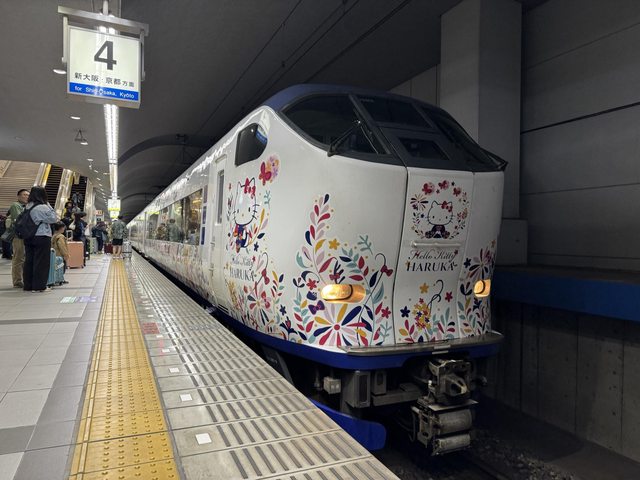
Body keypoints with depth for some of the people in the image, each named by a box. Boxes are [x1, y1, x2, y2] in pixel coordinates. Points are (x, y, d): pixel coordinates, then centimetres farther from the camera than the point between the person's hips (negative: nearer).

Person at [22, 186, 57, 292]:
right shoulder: (43, 207, -15)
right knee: (41, 262, -1)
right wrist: (49, 206, -5)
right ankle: (39, 286, 2)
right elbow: (53, 219, -8)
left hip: (28, 238, 7)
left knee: (29, 261, 10)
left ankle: (28, 285, 16)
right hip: (42, 237, -7)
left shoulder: (27, 207, 8)